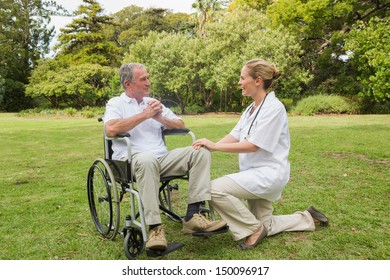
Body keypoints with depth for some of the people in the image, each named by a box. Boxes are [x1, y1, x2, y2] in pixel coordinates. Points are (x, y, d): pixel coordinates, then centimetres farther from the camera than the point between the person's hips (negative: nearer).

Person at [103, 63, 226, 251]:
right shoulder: (115, 103, 8)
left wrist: (161, 118, 1)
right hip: (132, 160, -5)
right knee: (147, 159, -41)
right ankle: (155, 227, -36)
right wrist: (144, 115, -8)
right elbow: (111, 130, -14)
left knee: (201, 151, -16)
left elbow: (180, 126, 21)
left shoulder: (153, 102, 23)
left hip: (162, 158, 5)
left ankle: (192, 215, -23)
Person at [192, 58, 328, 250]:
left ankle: (253, 229, -4)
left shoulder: (273, 108, -18)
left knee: (215, 189, -23)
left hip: (268, 173, -9)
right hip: (257, 173, 9)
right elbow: (234, 136, 2)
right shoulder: (251, 108, 10)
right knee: (263, 227, 17)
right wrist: (209, 147, -15)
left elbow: (252, 146, -23)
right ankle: (308, 218, 33)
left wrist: (214, 146, -22)